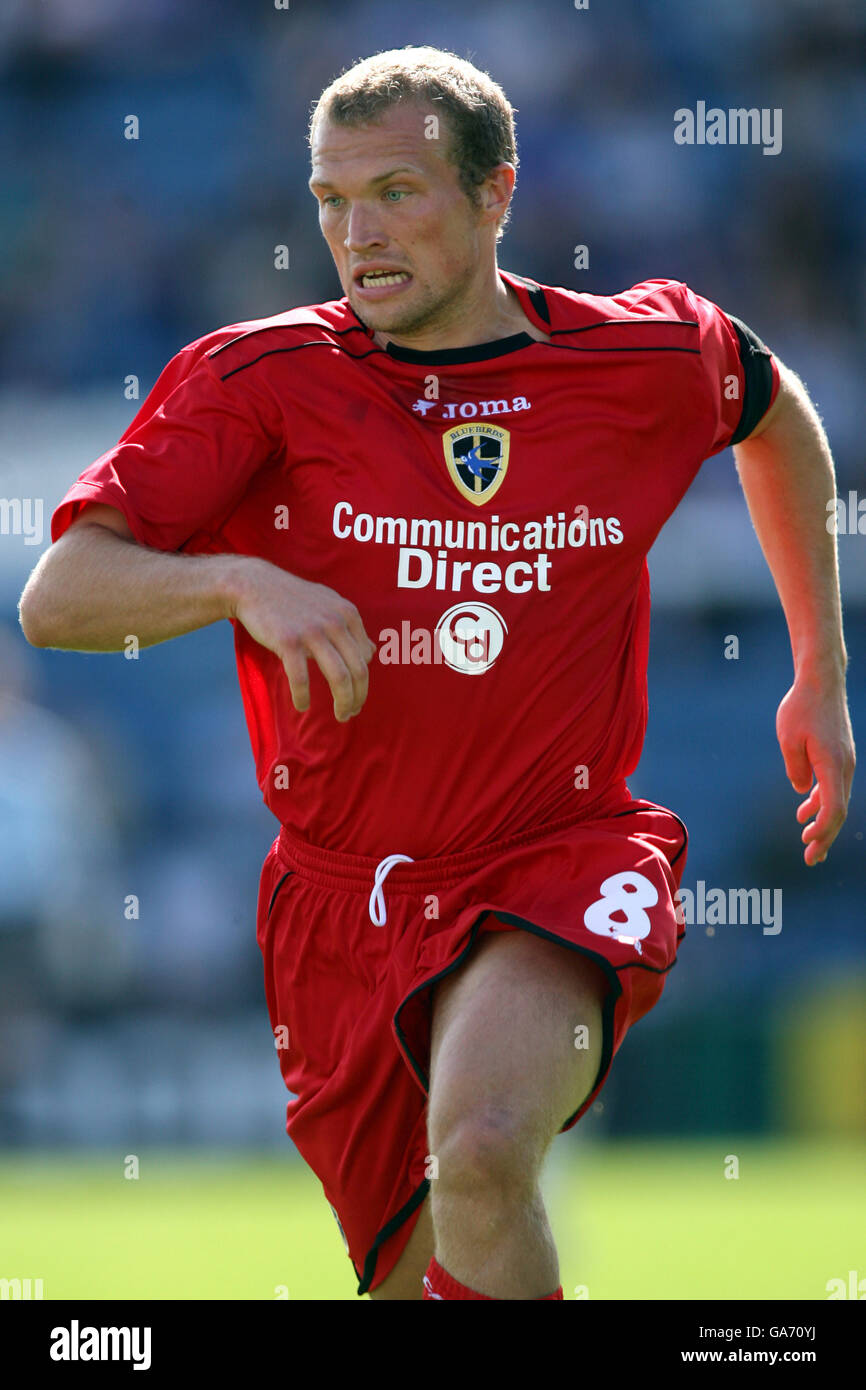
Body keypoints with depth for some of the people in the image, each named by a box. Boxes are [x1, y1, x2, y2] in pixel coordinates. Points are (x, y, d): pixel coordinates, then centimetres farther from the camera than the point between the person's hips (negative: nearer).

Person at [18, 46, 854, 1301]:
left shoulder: (652, 357, -3)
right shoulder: (257, 379, -8)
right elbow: (56, 599, -15)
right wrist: (242, 581, -34)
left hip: (563, 869, -2)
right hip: (344, 901, 2)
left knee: (482, 1148, -32)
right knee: (408, 1275, 12)